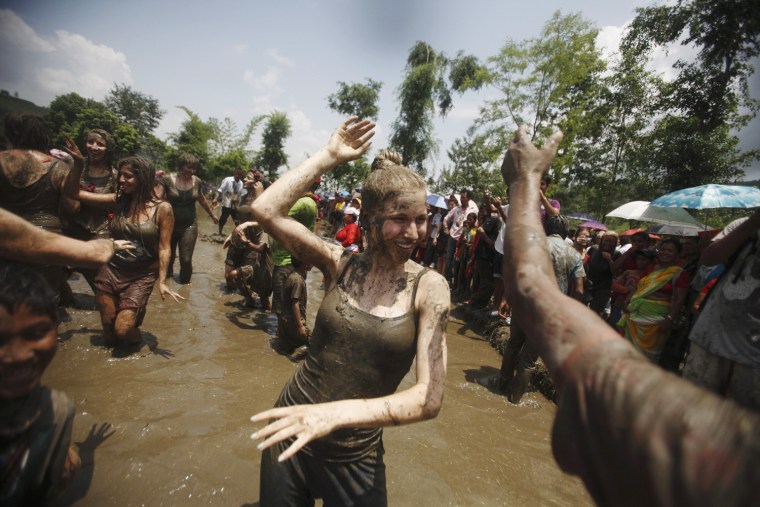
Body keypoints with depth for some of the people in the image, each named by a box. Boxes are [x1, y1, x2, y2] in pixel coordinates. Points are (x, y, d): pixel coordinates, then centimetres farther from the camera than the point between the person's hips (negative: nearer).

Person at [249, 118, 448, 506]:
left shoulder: (428, 286, -15)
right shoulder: (341, 264, -9)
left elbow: (430, 396, -20)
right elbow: (266, 210, -19)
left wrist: (339, 411, -31)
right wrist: (330, 156, -16)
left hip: (354, 456, -1)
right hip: (291, 434, 2)